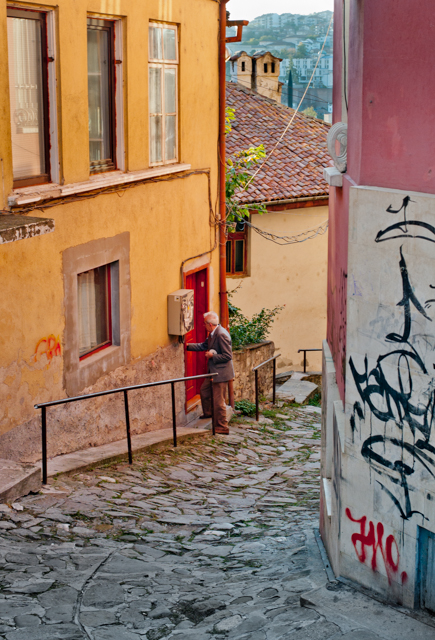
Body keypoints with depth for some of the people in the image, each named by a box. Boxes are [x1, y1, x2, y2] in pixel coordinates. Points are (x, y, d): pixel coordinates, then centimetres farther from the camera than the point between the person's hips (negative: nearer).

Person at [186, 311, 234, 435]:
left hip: (221, 373, -11)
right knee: (204, 391, 27)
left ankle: (222, 428, 6)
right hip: (213, 371, 11)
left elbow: (228, 356, -24)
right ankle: (208, 413, 50)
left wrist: (212, 356, -19)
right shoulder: (213, 334, 7)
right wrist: (188, 346, 17)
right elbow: (204, 346, 20)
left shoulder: (222, 335, -24)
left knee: (218, 400, -3)